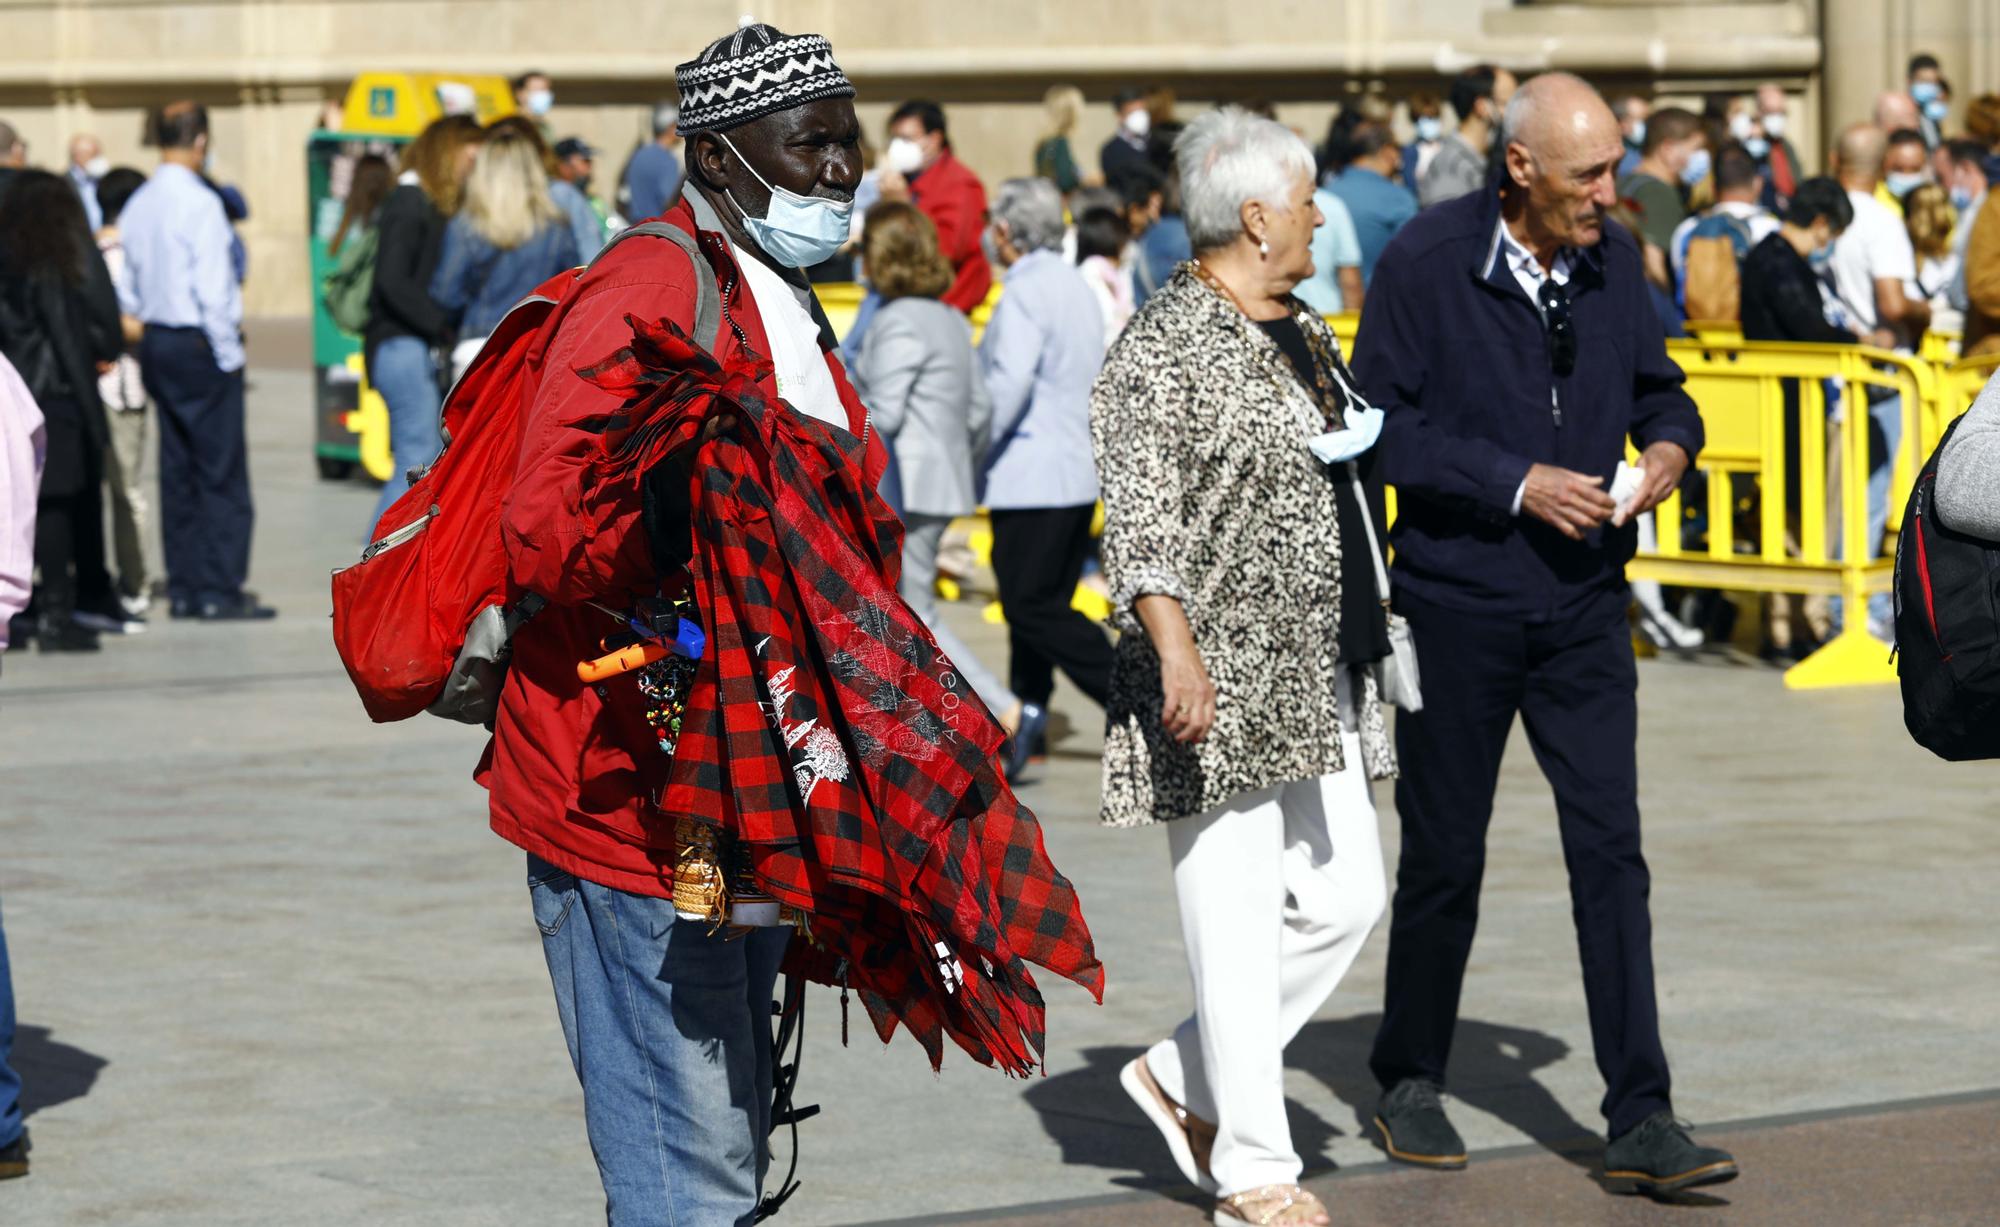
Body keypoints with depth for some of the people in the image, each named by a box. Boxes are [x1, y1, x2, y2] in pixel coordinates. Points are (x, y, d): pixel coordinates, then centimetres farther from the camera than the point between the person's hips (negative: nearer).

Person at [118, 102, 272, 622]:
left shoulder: (137, 205, 7)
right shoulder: (198, 203, -16)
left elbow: (128, 281, 12)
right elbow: (211, 287, -18)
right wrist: (229, 352, -11)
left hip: (157, 344, 8)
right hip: (200, 344, -8)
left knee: (178, 468, 12)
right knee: (221, 472, -3)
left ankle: (183, 589, 14)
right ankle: (220, 592, -3)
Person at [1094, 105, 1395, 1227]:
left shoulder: (1304, 334, 15)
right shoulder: (1166, 347, -12)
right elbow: (1138, 516, -18)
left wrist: (1367, 648, 24)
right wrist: (1175, 650, -28)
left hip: (1317, 681, 9)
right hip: (1220, 686, -9)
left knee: (1347, 895, 9)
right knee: (1239, 923, -3)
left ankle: (1184, 1079, 23)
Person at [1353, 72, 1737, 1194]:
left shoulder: (1613, 262, 3)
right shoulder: (1427, 262, -10)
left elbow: (1657, 382, 16)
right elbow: (1381, 424, -11)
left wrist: (1672, 441, -7)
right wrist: (1516, 483, -18)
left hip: (1584, 606, 3)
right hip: (1457, 604, -3)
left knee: (1612, 850, -4)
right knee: (1445, 857, 7)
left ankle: (1641, 1122, -4)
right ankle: (1410, 1081, 27)